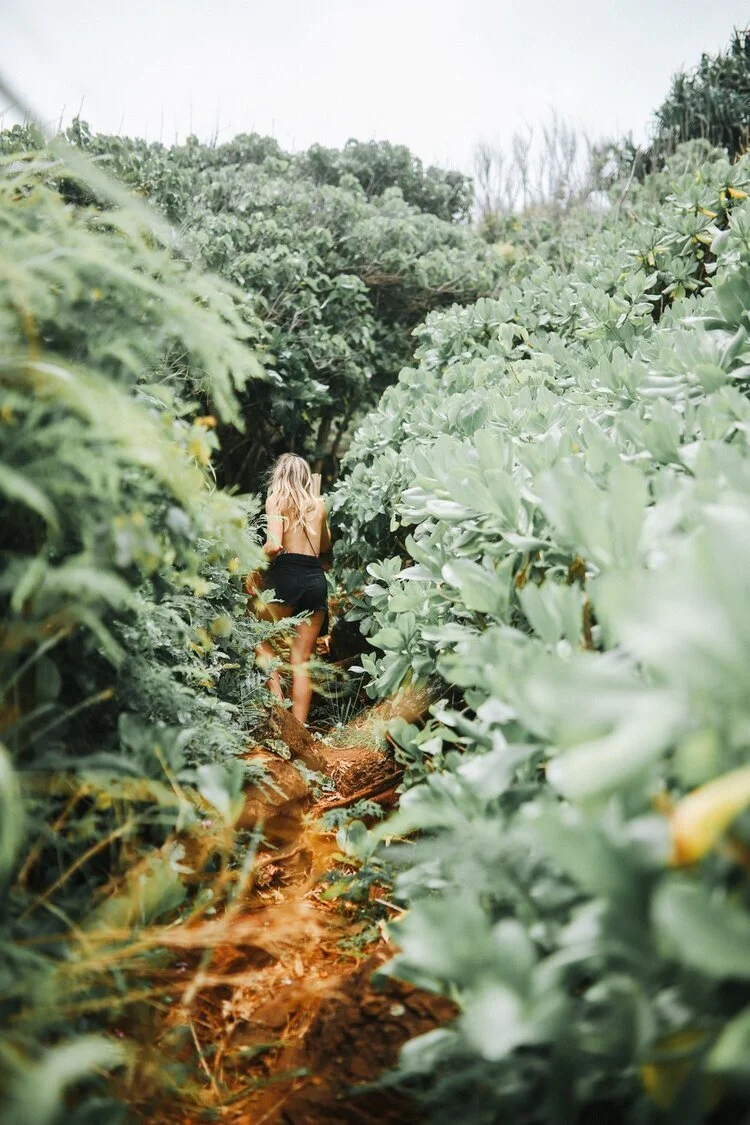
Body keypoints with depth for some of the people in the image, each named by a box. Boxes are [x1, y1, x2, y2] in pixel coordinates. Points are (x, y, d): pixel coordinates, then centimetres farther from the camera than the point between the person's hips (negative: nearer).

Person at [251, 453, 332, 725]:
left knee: (260, 638, 10)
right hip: (317, 580, 5)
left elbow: (274, 544, -12)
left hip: (287, 575, -5)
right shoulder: (318, 504, 15)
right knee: (302, 659, 7)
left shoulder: (277, 499, 2)